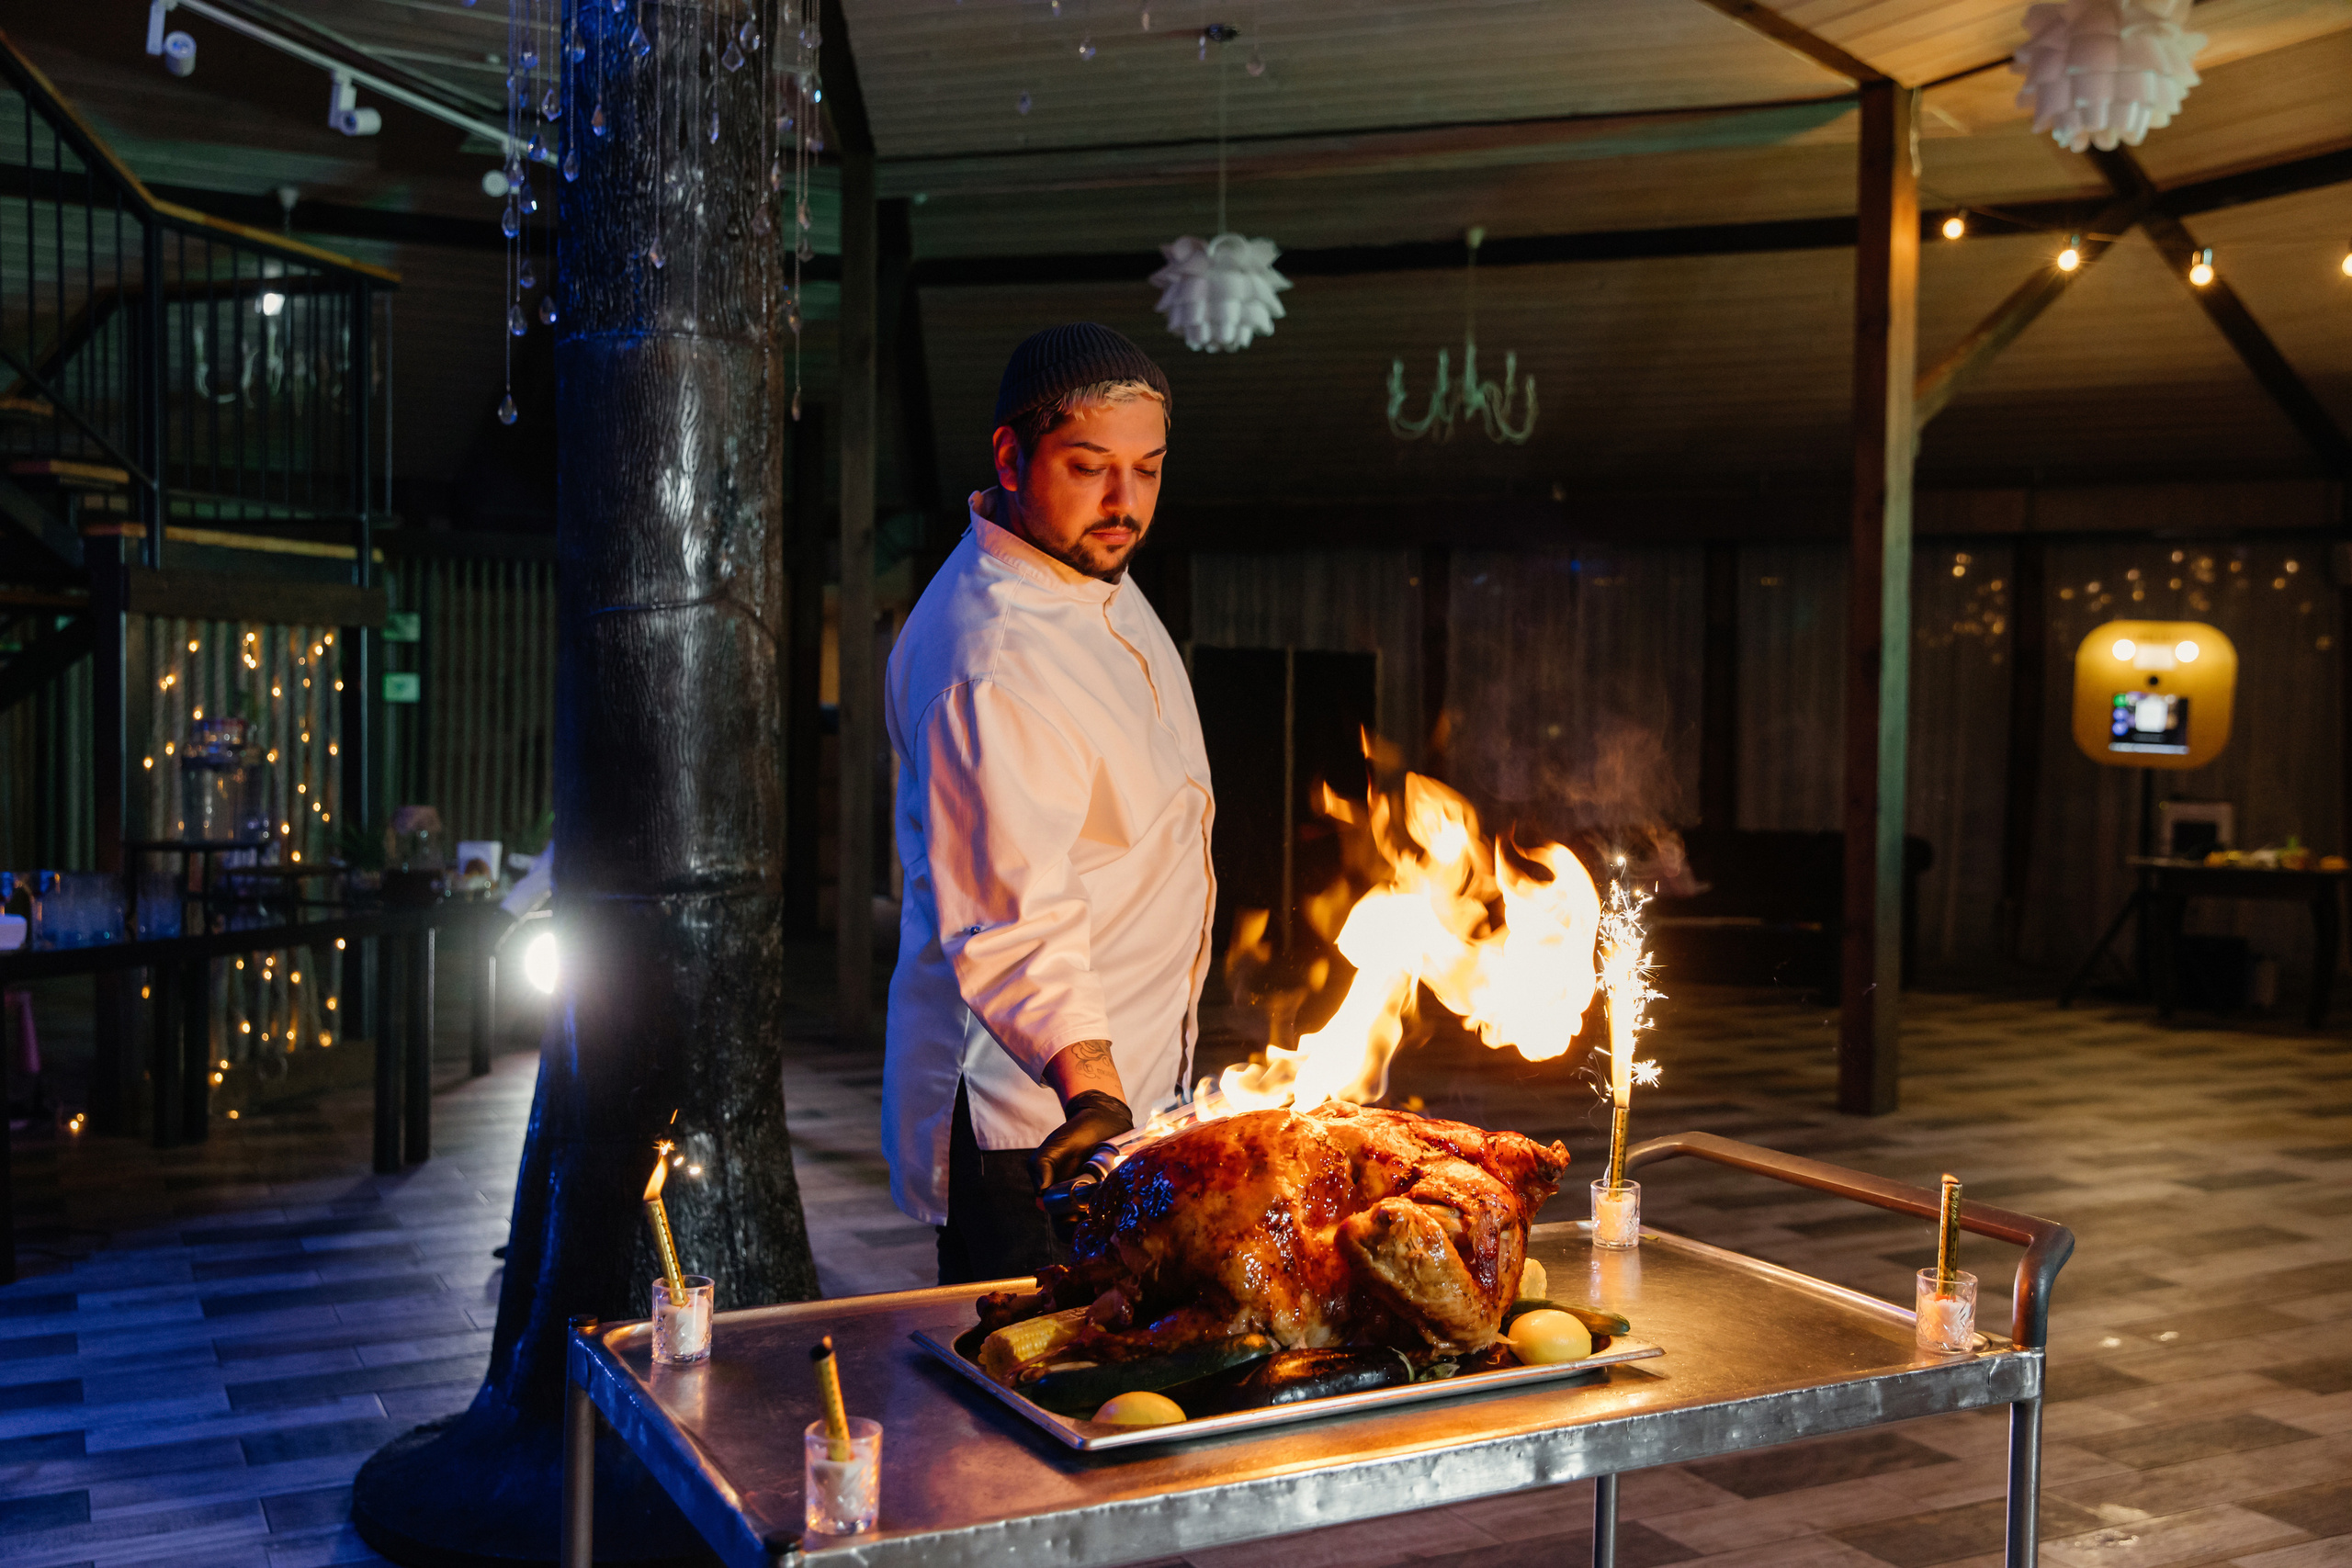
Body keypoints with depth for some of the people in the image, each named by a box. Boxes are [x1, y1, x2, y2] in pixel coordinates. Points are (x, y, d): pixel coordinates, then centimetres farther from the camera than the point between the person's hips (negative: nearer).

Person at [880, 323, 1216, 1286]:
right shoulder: (995, 663, -26)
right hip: (1031, 1117, -9)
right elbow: (1016, 920, -33)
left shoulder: (1095, 574, 7)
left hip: (1122, 1073, 9)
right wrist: (1093, 1096, -43)